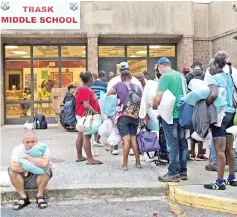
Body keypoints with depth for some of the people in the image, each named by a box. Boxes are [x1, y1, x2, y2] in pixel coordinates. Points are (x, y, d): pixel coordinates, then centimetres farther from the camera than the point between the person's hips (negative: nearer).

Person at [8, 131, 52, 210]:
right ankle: (23, 197, -13)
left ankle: (40, 196, -12)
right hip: (23, 180, 2)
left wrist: (27, 156, -26)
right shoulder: (17, 149, -14)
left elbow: (44, 164, -36)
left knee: (46, 169, -30)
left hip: (39, 179, -1)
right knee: (12, 171, -25)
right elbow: (13, 167, -30)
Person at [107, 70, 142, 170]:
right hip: (135, 116, 4)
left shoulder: (119, 85, -3)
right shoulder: (137, 87, 7)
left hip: (123, 116, -4)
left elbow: (108, 95, -4)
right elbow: (141, 102, 9)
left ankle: (125, 164, 0)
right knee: (134, 139, 11)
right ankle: (138, 163, 15)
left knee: (126, 140, -5)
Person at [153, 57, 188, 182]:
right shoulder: (181, 76, 11)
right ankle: (183, 171, 19)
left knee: (173, 144, -3)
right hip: (182, 114, 7)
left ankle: (173, 173, 2)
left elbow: (158, 97, -17)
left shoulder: (165, 77, -11)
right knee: (182, 142, 11)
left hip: (170, 114, -7)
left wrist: (154, 106, 1)